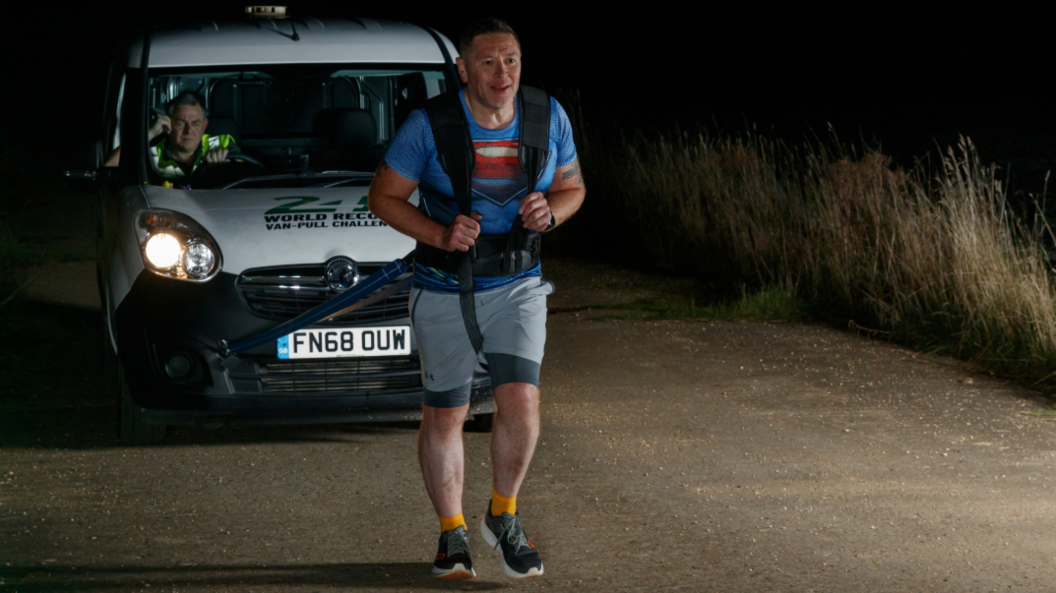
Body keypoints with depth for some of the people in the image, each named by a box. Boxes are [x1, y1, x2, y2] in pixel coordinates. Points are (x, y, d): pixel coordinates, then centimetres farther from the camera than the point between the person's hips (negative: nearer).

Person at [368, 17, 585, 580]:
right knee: (444, 416, 5)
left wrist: (550, 211, -13)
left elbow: (573, 188, 10)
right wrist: (441, 234, -21)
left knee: (521, 401, -13)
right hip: (444, 290, -2)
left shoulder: (549, 118, -4)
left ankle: (503, 516, 12)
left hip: (518, 285, 2)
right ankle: (452, 533, 24)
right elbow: (383, 196, -7)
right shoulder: (428, 126, -14)